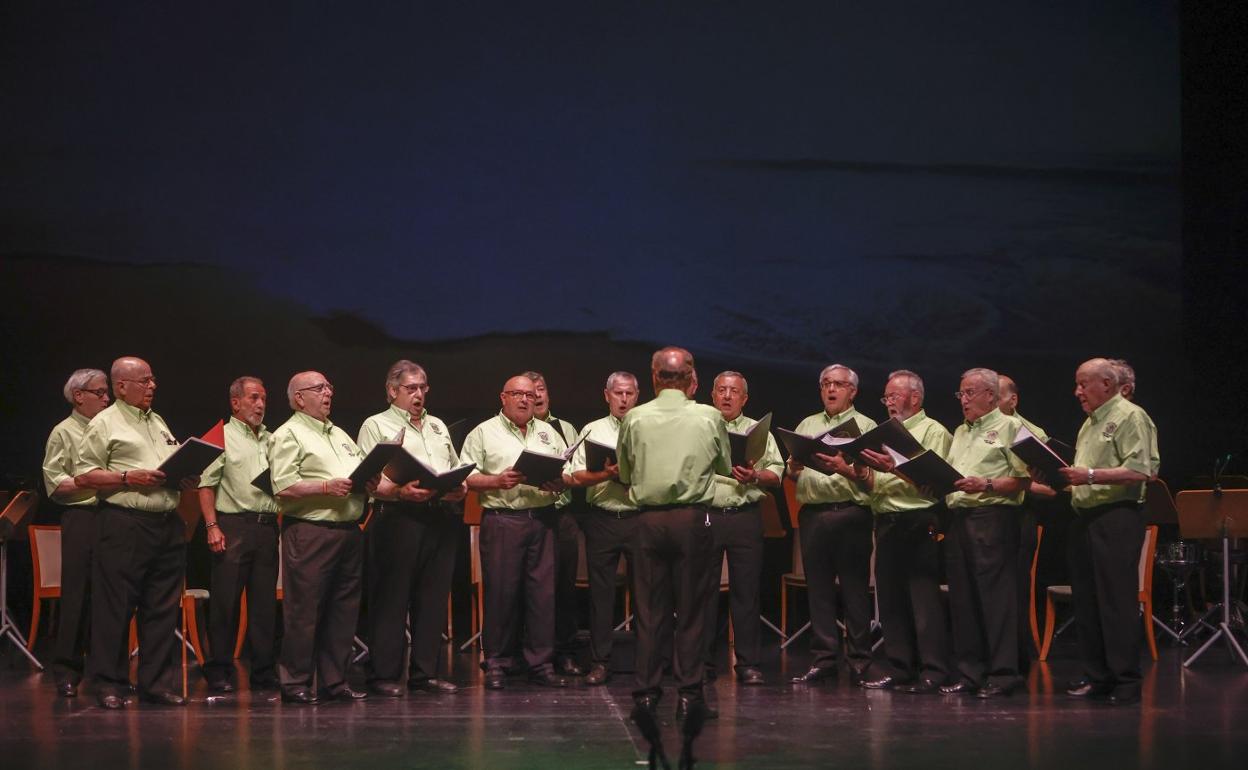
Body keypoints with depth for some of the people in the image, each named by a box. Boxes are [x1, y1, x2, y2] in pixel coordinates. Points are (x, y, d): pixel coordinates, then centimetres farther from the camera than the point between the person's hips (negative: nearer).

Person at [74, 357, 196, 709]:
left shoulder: (159, 423, 22)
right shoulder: (104, 424, 0)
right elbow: (83, 476, -7)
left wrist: (187, 479, 8)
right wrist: (129, 478, -15)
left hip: (168, 524, 7)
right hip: (124, 525, -7)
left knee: (163, 609, 6)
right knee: (115, 609, -3)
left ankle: (157, 683, 12)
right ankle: (109, 683, 4)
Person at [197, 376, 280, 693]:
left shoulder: (272, 440, 19)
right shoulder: (222, 437, 2)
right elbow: (206, 485, -4)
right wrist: (212, 527, -13)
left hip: (268, 526, 5)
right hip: (234, 525, -5)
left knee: (265, 602, 7)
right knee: (225, 601, -4)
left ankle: (264, 672, 12)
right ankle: (219, 672, 2)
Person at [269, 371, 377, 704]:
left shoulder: (340, 435, 23)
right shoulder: (288, 435, -3)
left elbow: (362, 473, 26)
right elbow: (283, 487, -14)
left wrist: (369, 483, 3)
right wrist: (327, 487, -20)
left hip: (348, 531, 8)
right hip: (309, 531, -8)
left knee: (343, 610, 9)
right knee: (304, 611, -5)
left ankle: (334, 680, 15)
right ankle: (295, 683, 1)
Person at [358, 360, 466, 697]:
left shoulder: (438, 426, 24)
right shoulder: (376, 426, 4)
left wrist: (460, 488, 2)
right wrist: (400, 491, -22)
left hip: (440, 518, 6)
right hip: (398, 517, -6)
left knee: (433, 599, 6)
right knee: (391, 599, -4)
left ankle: (425, 672, 13)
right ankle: (384, 674, 1)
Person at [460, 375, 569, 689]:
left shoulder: (549, 433, 18)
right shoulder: (484, 433, 6)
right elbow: (466, 478, 0)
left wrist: (559, 483, -4)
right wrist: (498, 481, -14)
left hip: (543, 518, 3)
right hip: (501, 519, -3)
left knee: (543, 590, 2)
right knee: (500, 592, -3)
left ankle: (541, 664, 7)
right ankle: (497, 664, 6)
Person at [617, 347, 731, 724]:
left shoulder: (634, 419, 0)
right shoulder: (710, 417, -2)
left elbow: (625, 474, 11)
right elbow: (725, 468, 12)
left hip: (649, 519, 1)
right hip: (694, 517, -1)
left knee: (650, 609, 6)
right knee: (691, 608, 4)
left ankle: (646, 693, 5)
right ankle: (689, 694, 3)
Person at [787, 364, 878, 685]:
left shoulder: (865, 426, 5)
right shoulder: (807, 425, 19)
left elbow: (871, 477, -6)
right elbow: (792, 475, 16)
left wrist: (846, 469, -23)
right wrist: (795, 467, -6)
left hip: (850, 512, -4)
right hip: (812, 513, 4)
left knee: (855, 589, -2)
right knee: (818, 589, 5)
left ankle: (859, 662, 2)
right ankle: (824, 659, 10)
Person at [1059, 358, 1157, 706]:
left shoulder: (1130, 417, -8)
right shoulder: (1090, 423, 20)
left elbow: (1139, 471, -19)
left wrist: (1090, 475, -23)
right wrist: (1066, 477, 9)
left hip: (1116, 518, -9)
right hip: (1085, 517, 9)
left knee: (1117, 602, -8)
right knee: (1086, 601, 9)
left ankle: (1126, 682, -5)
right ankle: (1096, 676, 15)